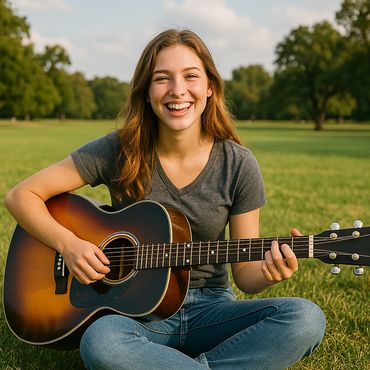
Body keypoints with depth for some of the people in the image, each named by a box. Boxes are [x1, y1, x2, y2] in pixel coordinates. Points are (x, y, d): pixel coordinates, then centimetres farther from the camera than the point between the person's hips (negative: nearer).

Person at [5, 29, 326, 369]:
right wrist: (68, 244, -17)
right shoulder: (119, 151, -7)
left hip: (209, 308, 2)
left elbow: (244, 273, -1)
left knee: (306, 319, -26)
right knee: (100, 343, -38)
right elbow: (21, 196, -1)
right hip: (134, 311, -1)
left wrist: (270, 272, -24)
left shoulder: (238, 165, -5)